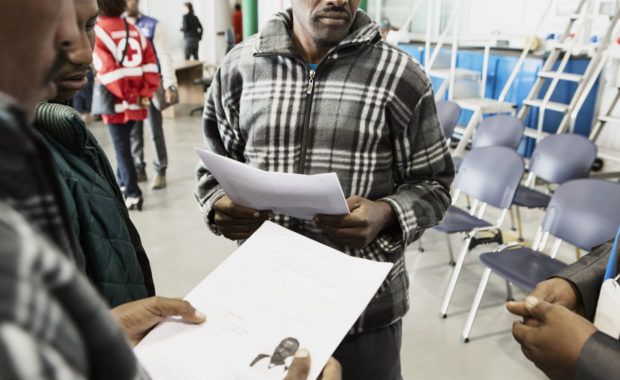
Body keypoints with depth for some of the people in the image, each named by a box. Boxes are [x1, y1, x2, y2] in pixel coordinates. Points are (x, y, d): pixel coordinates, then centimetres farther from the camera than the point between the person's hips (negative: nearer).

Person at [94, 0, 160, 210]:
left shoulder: (97, 32, -8)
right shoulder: (134, 30, 9)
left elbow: (107, 70, -17)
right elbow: (150, 64, 2)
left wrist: (127, 95, -10)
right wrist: (145, 94, 0)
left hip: (117, 101, -6)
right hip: (136, 101, 6)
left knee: (121, 147, 2)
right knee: (123, 143, 21)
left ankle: (133, 194, 1)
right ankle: (121, 182, 36)